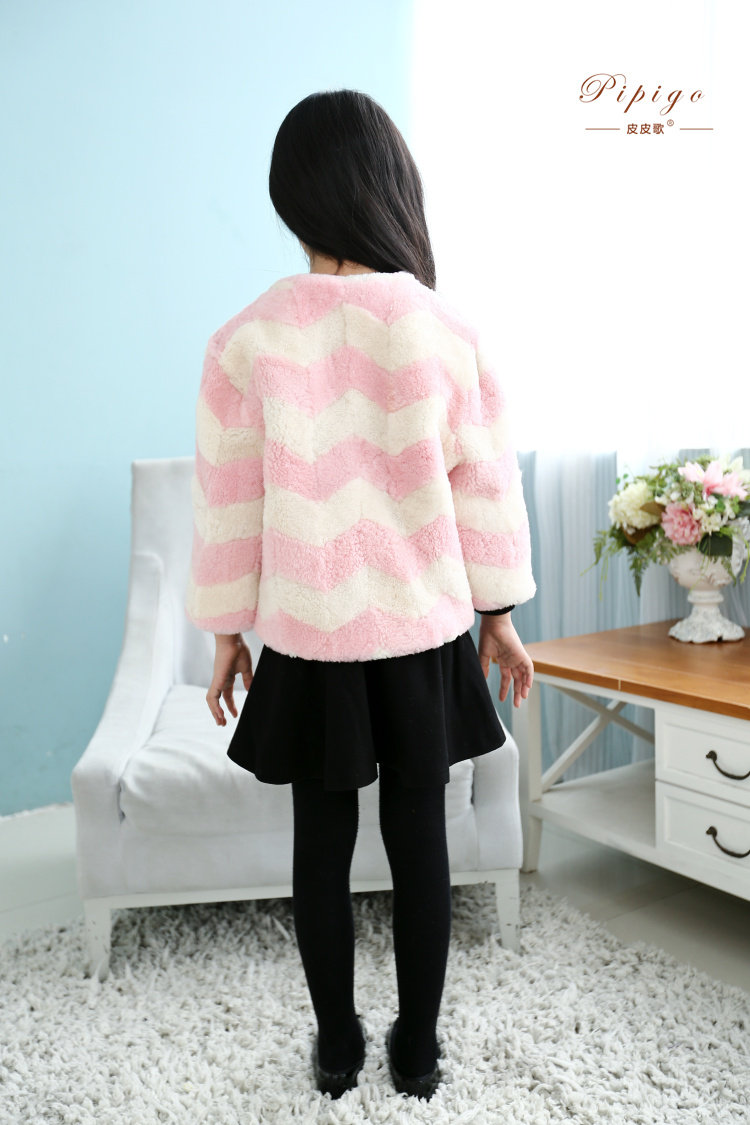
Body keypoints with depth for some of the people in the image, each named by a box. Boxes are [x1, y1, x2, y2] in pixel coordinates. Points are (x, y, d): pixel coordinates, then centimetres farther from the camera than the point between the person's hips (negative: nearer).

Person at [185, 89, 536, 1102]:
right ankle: (417, 1050, 33)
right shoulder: (449, 334, -9)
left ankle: (338, 1048, 34)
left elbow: (229, 507, -4)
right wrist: (499, 614, 10)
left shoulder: (244, 343, -9)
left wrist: (228, 633, 8)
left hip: (308, 640, 0)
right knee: (420, 837, 15)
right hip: (425, 633, 1)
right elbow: (486, 490, -3)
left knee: (322, 844, 15)